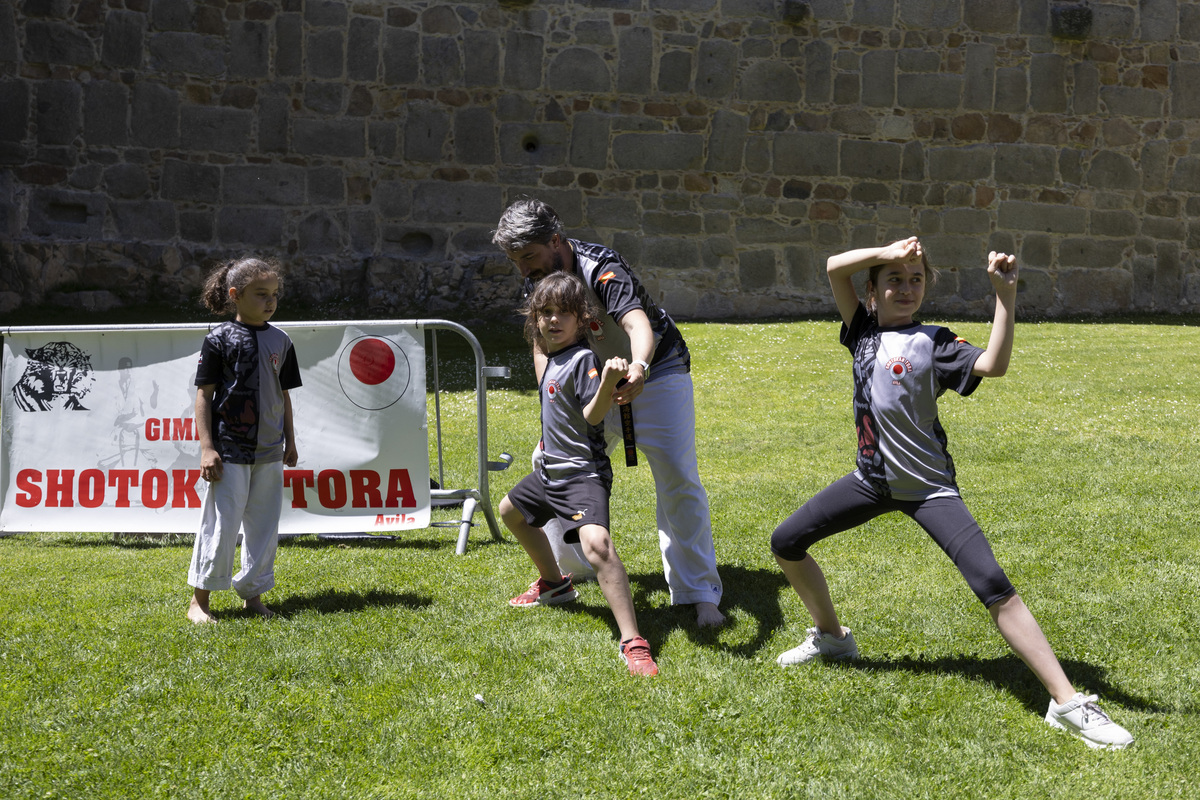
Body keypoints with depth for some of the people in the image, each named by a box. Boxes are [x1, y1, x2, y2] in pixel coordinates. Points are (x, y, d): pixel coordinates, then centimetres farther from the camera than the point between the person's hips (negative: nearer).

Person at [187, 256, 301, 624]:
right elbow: (204, 394, -6)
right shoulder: (220, 339, -6)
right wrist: (207, 448, -11)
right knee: (221, 524, -3)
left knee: (264, 524, 8)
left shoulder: (280, 341, 8)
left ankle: (253, 592, 21)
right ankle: (199, 600, 9)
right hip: (229, 451, -5)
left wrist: (290, 441, 15)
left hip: (269, 452, 5)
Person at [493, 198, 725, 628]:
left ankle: (700, 595, -10)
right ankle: (565, 566, 25)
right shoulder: (537, 282, -9)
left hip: (656, 372, -7)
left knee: (678, 480, -17)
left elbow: (638, 323, -49)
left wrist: (639, 369, -71)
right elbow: (543, 346, -1)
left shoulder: (600, 269, -32)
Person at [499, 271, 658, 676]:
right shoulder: (553, 359, 10)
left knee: (596, 543, -31)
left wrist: (609, 380, -43)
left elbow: (592, 414, -30)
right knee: (511, 511, 31)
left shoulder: (583, 360, -17)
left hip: (582, 474, -11)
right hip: (550, 470, 11)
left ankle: (632, 641, -35)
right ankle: (554, 584, 49)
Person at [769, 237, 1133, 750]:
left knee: (992, 583, -20)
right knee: (786, 542, 7)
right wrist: (891, 252, -11)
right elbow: (835, 268, -6)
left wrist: (1005, 294, -34)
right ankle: (830, 636, 30)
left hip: (927, 486, -6)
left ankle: (1068, 702, -21)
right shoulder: (864, 329, 3)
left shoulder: (932, 343, -11)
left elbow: (993, 365, -28)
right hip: (872, 480, 6)